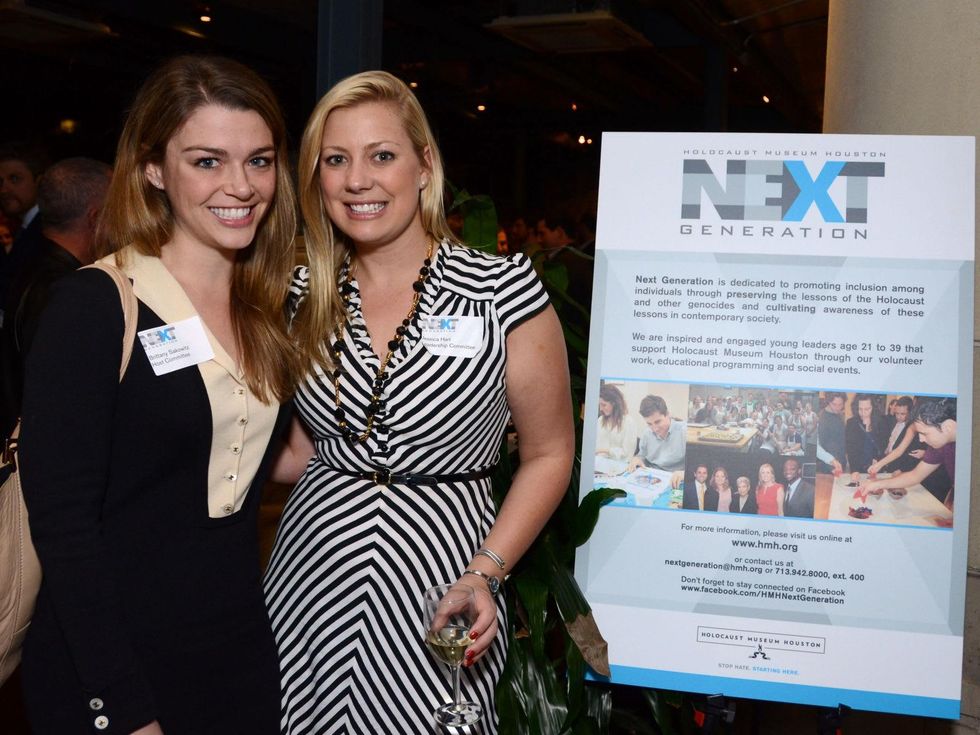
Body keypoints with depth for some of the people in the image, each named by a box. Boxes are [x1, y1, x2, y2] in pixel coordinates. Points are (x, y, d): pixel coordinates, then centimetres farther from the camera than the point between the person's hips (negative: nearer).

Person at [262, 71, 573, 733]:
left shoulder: (504, 289, -10)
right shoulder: (306, 296, 3)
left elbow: (548, 455, -4)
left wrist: (485, 575, -14)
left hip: (438, 598, -3)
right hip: (312, 580, 4)